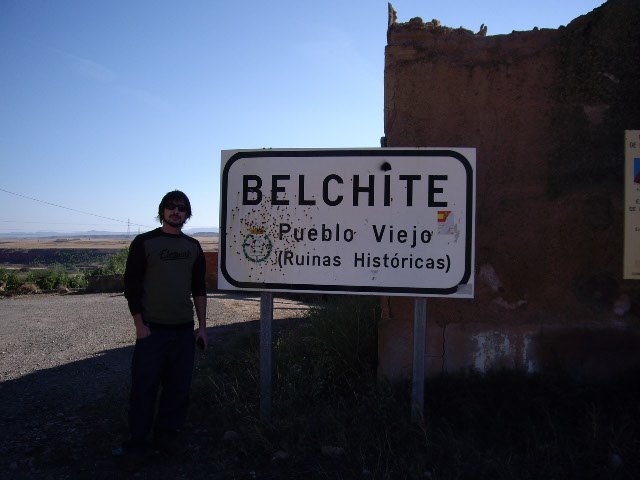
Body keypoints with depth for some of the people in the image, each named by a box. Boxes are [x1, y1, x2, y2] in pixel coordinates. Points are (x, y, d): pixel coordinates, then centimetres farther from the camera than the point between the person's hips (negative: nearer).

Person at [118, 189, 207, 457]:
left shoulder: (193, 246, 11)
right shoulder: (144, 242, -1)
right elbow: (131, 286, -3)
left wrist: (202, 327, 9)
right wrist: (139, 325, -9)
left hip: (184, 329, 4)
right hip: (152, 329, -3)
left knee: (179, 387, 7)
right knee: (144, 387, 0)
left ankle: (166, 436, 22)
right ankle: (137, 443, 15)